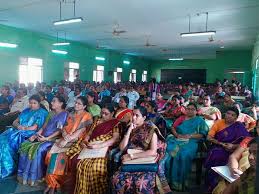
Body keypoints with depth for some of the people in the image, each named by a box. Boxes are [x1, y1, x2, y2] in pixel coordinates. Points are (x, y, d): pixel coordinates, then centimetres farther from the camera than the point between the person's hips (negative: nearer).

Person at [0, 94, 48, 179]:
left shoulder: (42, 113, -2)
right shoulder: (26, 111, 19)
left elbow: (35, 128, -10)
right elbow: (15, 122, 15)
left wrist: (23, 128, -9)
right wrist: (18, 126, -7)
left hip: (29, 134, -6)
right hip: (18, 131, 7)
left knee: (10, 140, -25)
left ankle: (8, 167, -11)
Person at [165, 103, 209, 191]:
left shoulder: (200, 120, 17)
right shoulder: (181, 118, 26)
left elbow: (202, 134, 4)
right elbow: (173, 128, 19)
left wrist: (190, 136, -8)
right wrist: (177, 134, -2)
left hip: (190, 141, -2)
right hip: (177, 140, 3)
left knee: (184, 155, -34)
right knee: (171, 151, -29)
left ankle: (180, 181, -21)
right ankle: (169, 179, -20)